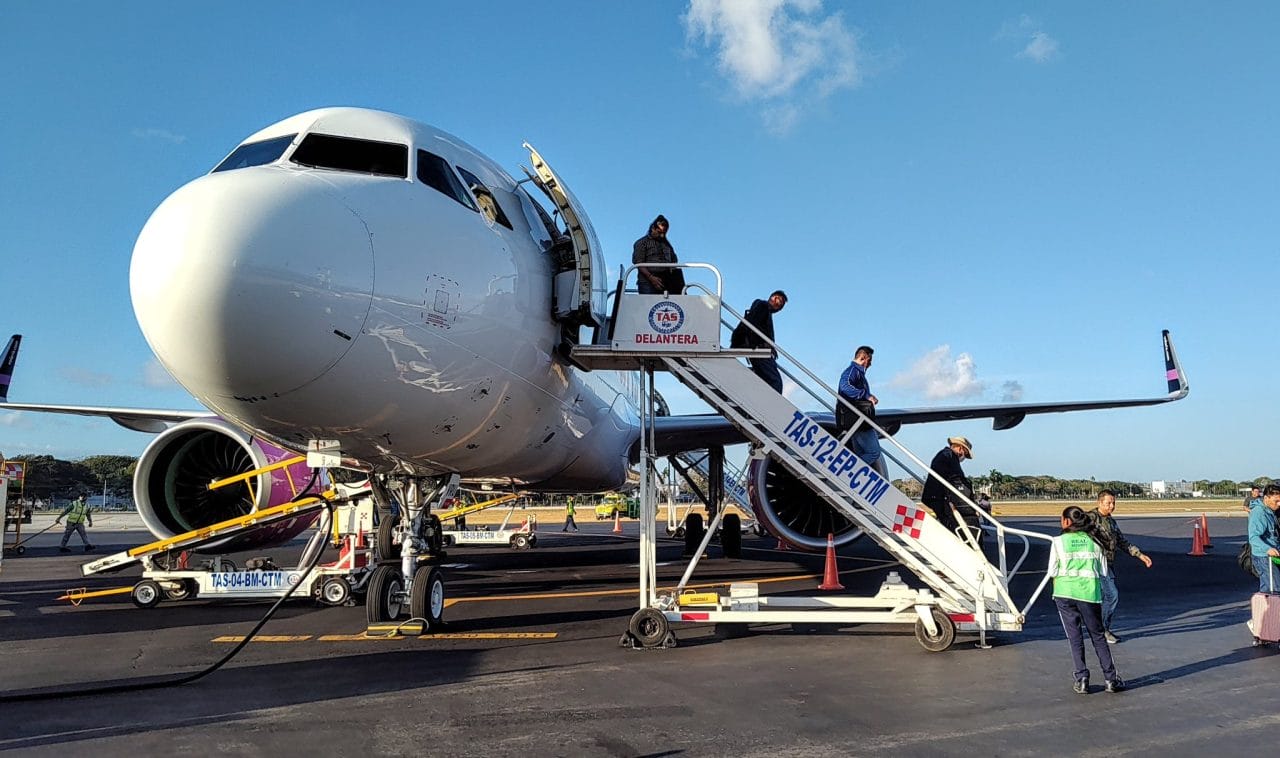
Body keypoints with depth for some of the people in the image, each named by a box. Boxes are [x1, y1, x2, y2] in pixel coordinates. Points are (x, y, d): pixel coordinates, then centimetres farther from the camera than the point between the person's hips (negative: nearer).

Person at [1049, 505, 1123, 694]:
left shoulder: (1059, 541, -2)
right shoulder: (1094, 542, 6)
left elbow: (1053, 571, -1)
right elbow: (1103, 572, 8)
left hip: (1065, 593, -2)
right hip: (1089, 593, 2)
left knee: (1074, 637, 6)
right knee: (1098, 636, 13)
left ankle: (1082, 679, 5)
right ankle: (1111, 679, 15)